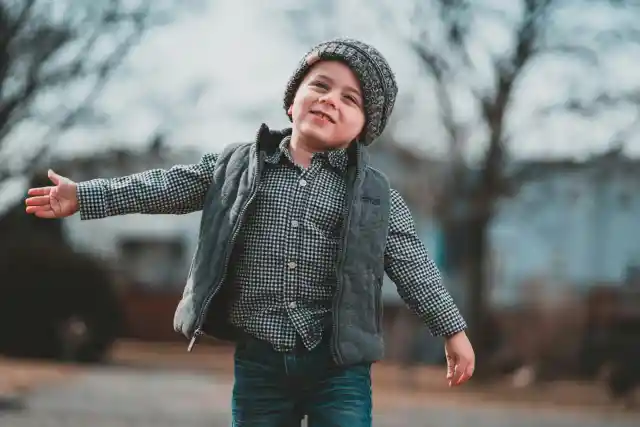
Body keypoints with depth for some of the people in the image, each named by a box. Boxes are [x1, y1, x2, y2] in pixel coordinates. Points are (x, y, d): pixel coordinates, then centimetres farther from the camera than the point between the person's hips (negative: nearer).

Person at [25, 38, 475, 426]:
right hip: (259, 360, 2)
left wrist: (452, 328, -1)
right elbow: (166, 186, 8)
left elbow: (412, 264, 2)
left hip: (338, 363, -1)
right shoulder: (239, 164, 7)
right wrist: (84, 195, 5)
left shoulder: (374, 193, 3)